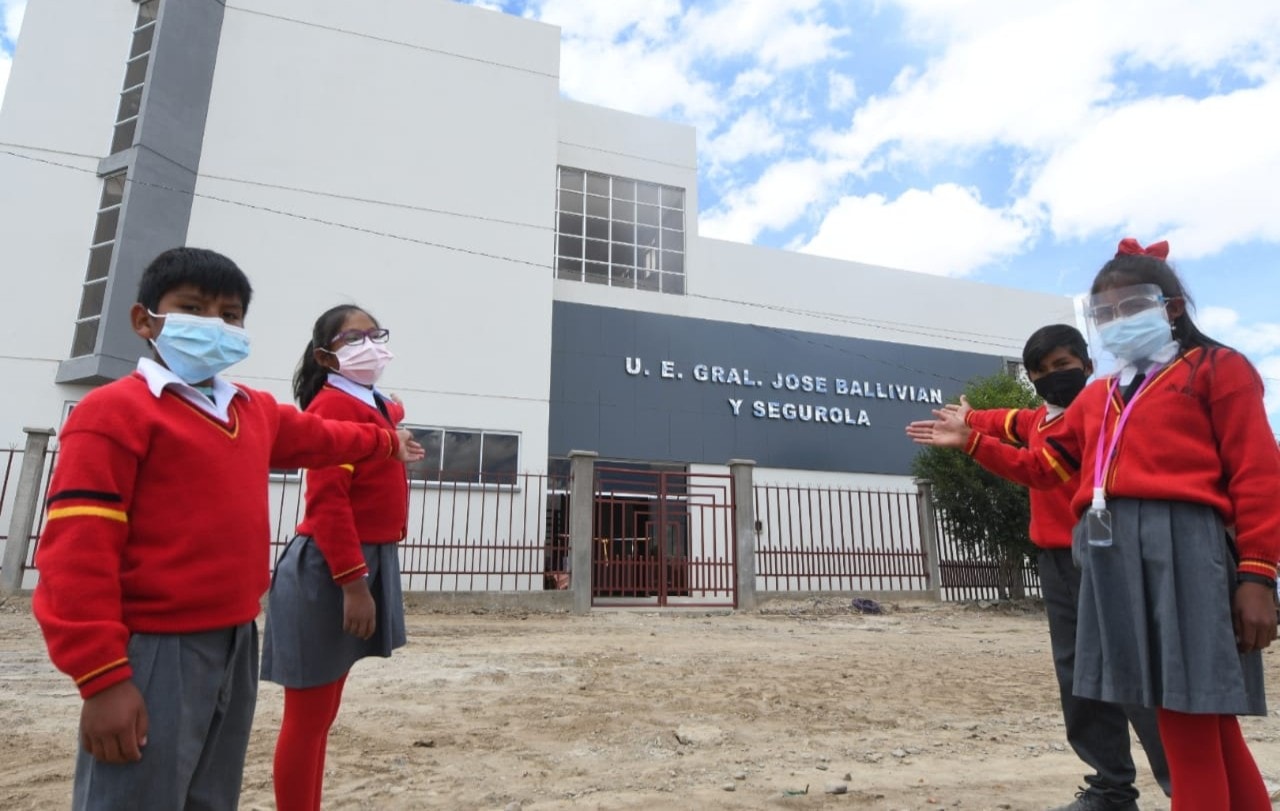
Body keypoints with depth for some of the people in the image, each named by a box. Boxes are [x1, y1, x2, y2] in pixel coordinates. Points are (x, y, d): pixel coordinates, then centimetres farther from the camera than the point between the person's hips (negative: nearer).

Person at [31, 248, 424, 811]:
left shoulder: (257, 412, 11)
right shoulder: (115, 411, -12)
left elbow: (319, 438, 32)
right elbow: (77, 548, -17)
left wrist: (385, 442, 47)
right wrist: (101, 675, -19)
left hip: (235, 642, 8)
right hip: (156, 649, -8)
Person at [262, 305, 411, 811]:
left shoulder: (376, 407, 14)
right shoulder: (334, 406, -15)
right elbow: (327, 502, -23)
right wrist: (352, 582, -25)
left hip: (364, 563, 10)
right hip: (329, 572, -10)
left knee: (323, 713, 19)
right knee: (308, 717, 3)